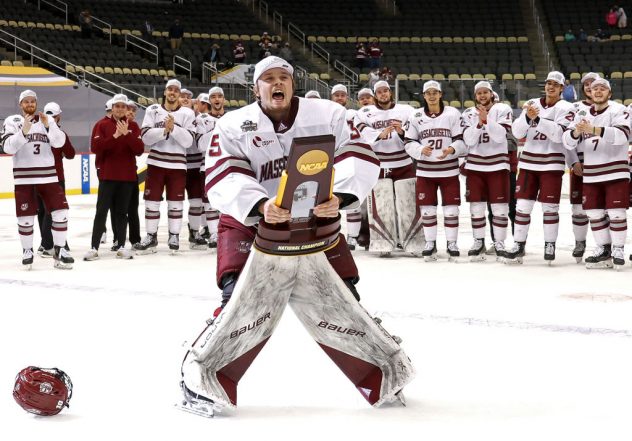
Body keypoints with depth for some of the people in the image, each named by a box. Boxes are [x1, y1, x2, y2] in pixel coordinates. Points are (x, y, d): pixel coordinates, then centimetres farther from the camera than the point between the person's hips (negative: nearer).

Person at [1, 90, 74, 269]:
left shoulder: (47, 120, 9)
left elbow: (59, 142, -5)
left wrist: (48, 126, -21)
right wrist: (24, 131, -24)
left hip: (48, 176, 2)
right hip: (24, 178, -2)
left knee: (60, 212, -5)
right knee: (25, 217, 0)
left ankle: (59, 250, 7)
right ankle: (27, 252, 19)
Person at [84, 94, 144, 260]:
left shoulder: (133, 126, 6)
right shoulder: (102, 125, 1)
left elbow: (139, 150, -5)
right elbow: (96, 148, -13)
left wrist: (127, 134, -18)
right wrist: (114, 136, -21)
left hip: (127, 176, 2)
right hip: (107, 175, -2)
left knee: (122, 212, 8)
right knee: (102, 211, -3)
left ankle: (121, 247, 12)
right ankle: (94, 247, -2)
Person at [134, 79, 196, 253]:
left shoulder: (187, 113, 1)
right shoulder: (153, 110, 4)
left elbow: (188, 141, -8)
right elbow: (146, 136, -6)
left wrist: (174, 128, -21)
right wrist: (164, 130, -19)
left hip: (177, 164, -1)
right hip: (156, 162, 1)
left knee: (175, 202, 3)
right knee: (152, 200, 4)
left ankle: (174, 237, 13)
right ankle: (151, 237, 12)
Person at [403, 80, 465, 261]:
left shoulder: (452, 114, -3)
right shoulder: (416, 116, 2)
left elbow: (461, 141, -3)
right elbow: (409, 143, 3)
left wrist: (452, 149, -22)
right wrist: (421, 150, -16)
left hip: (449, 170, -1)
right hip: (425, 170, 1)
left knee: (451, 209, 2)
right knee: (427, 209, 5)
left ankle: (452, 244, 13)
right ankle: (430, 244, 17)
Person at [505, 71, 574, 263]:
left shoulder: (565, 108, -3)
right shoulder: (532, 104, 8)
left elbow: (559, 134, -19)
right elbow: (517, 132, 0)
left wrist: (538, 118, -26)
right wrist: (527, 117, -18)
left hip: (551, 163, -3)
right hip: (528, 161, 3)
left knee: (549, 207, -1)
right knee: (522, 204, 2)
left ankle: (550, 245, 12)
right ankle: (518, 245, 9)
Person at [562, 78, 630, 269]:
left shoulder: (618, 110, -6)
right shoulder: (582, 113, 10)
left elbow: (622, 134, -24)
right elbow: (568, 141, 4)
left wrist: (593, 130, -34)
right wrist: (576, 132, -20)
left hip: (615, 172, -5)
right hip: (591, 174, 5)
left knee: (616, 213, -6)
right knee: (594, 213, 7)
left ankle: (618, 251, 3)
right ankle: (603, 249, 18)